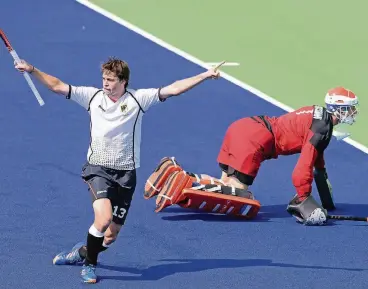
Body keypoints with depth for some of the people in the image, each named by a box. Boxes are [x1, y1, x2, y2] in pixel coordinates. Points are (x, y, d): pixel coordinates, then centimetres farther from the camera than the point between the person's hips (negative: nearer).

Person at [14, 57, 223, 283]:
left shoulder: (138, 99, -2)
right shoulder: (93, 96, 2)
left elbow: (173, 89, -7)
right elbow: (57, 86, 4)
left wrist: (205, 75, -14)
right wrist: (32, 70, -6)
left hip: (125, 173, 1)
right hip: (98, 169, -1)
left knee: (111, 235, 4)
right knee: (104, 218, -25)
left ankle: (83, 251, 36)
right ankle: (90, 264, -2)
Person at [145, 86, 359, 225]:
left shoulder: (319, 116, 23)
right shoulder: (323, 129, -8)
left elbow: (318, 165, 31)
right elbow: (303, 169, -16)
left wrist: (328, 202, 33)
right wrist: (303, 201, -6)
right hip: (254, 139, -9)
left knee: (226, 188, 9)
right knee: (237, 196, -15)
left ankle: (175, 174, 0)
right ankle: (183, 186, -28)